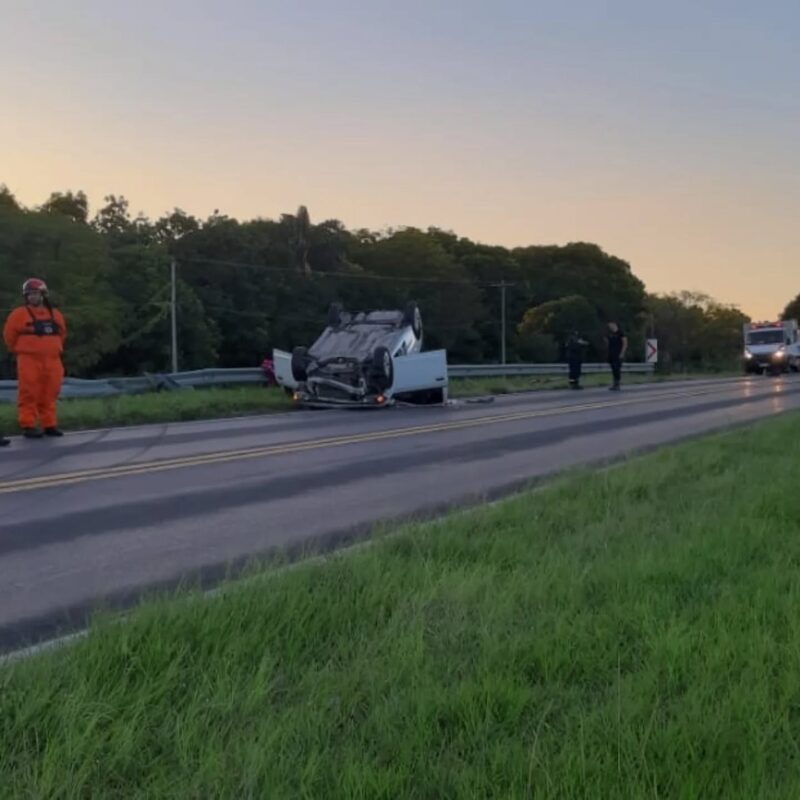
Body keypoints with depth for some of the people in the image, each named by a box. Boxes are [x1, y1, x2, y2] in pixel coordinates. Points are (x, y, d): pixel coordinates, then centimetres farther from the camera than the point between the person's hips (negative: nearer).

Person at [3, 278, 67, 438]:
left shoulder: (55, 314, 11)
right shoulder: (19, 314, -3)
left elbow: (62, 333, 24)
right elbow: (9, 335, 1)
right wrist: (20, 351, 7)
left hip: (52, 360, 4)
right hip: (29, 360, -4)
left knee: (49, 394, 6)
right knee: (29, 394, -5)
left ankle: (49, 425, 13)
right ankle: (28, 426, -3)